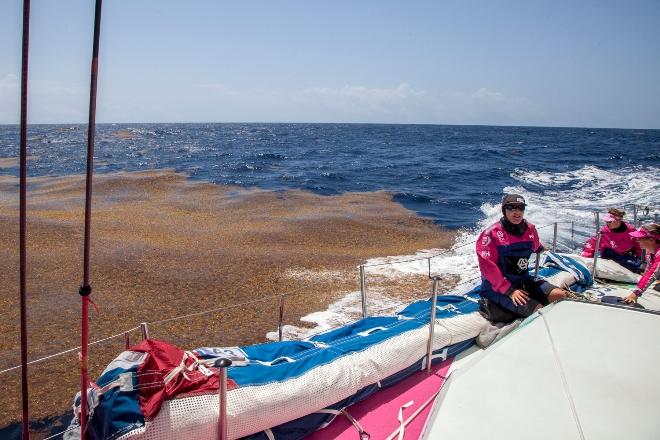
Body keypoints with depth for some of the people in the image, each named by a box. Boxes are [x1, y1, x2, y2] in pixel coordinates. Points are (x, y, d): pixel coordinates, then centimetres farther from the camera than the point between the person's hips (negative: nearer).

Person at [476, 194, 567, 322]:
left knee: (559, 295, -6)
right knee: (538, 310, -23)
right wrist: (508, 290, -23)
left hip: (524, 281, 7)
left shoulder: (530, 229, 2)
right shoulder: (492, 234, -17)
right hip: (497, 289, -7)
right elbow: (488, 267, -20)